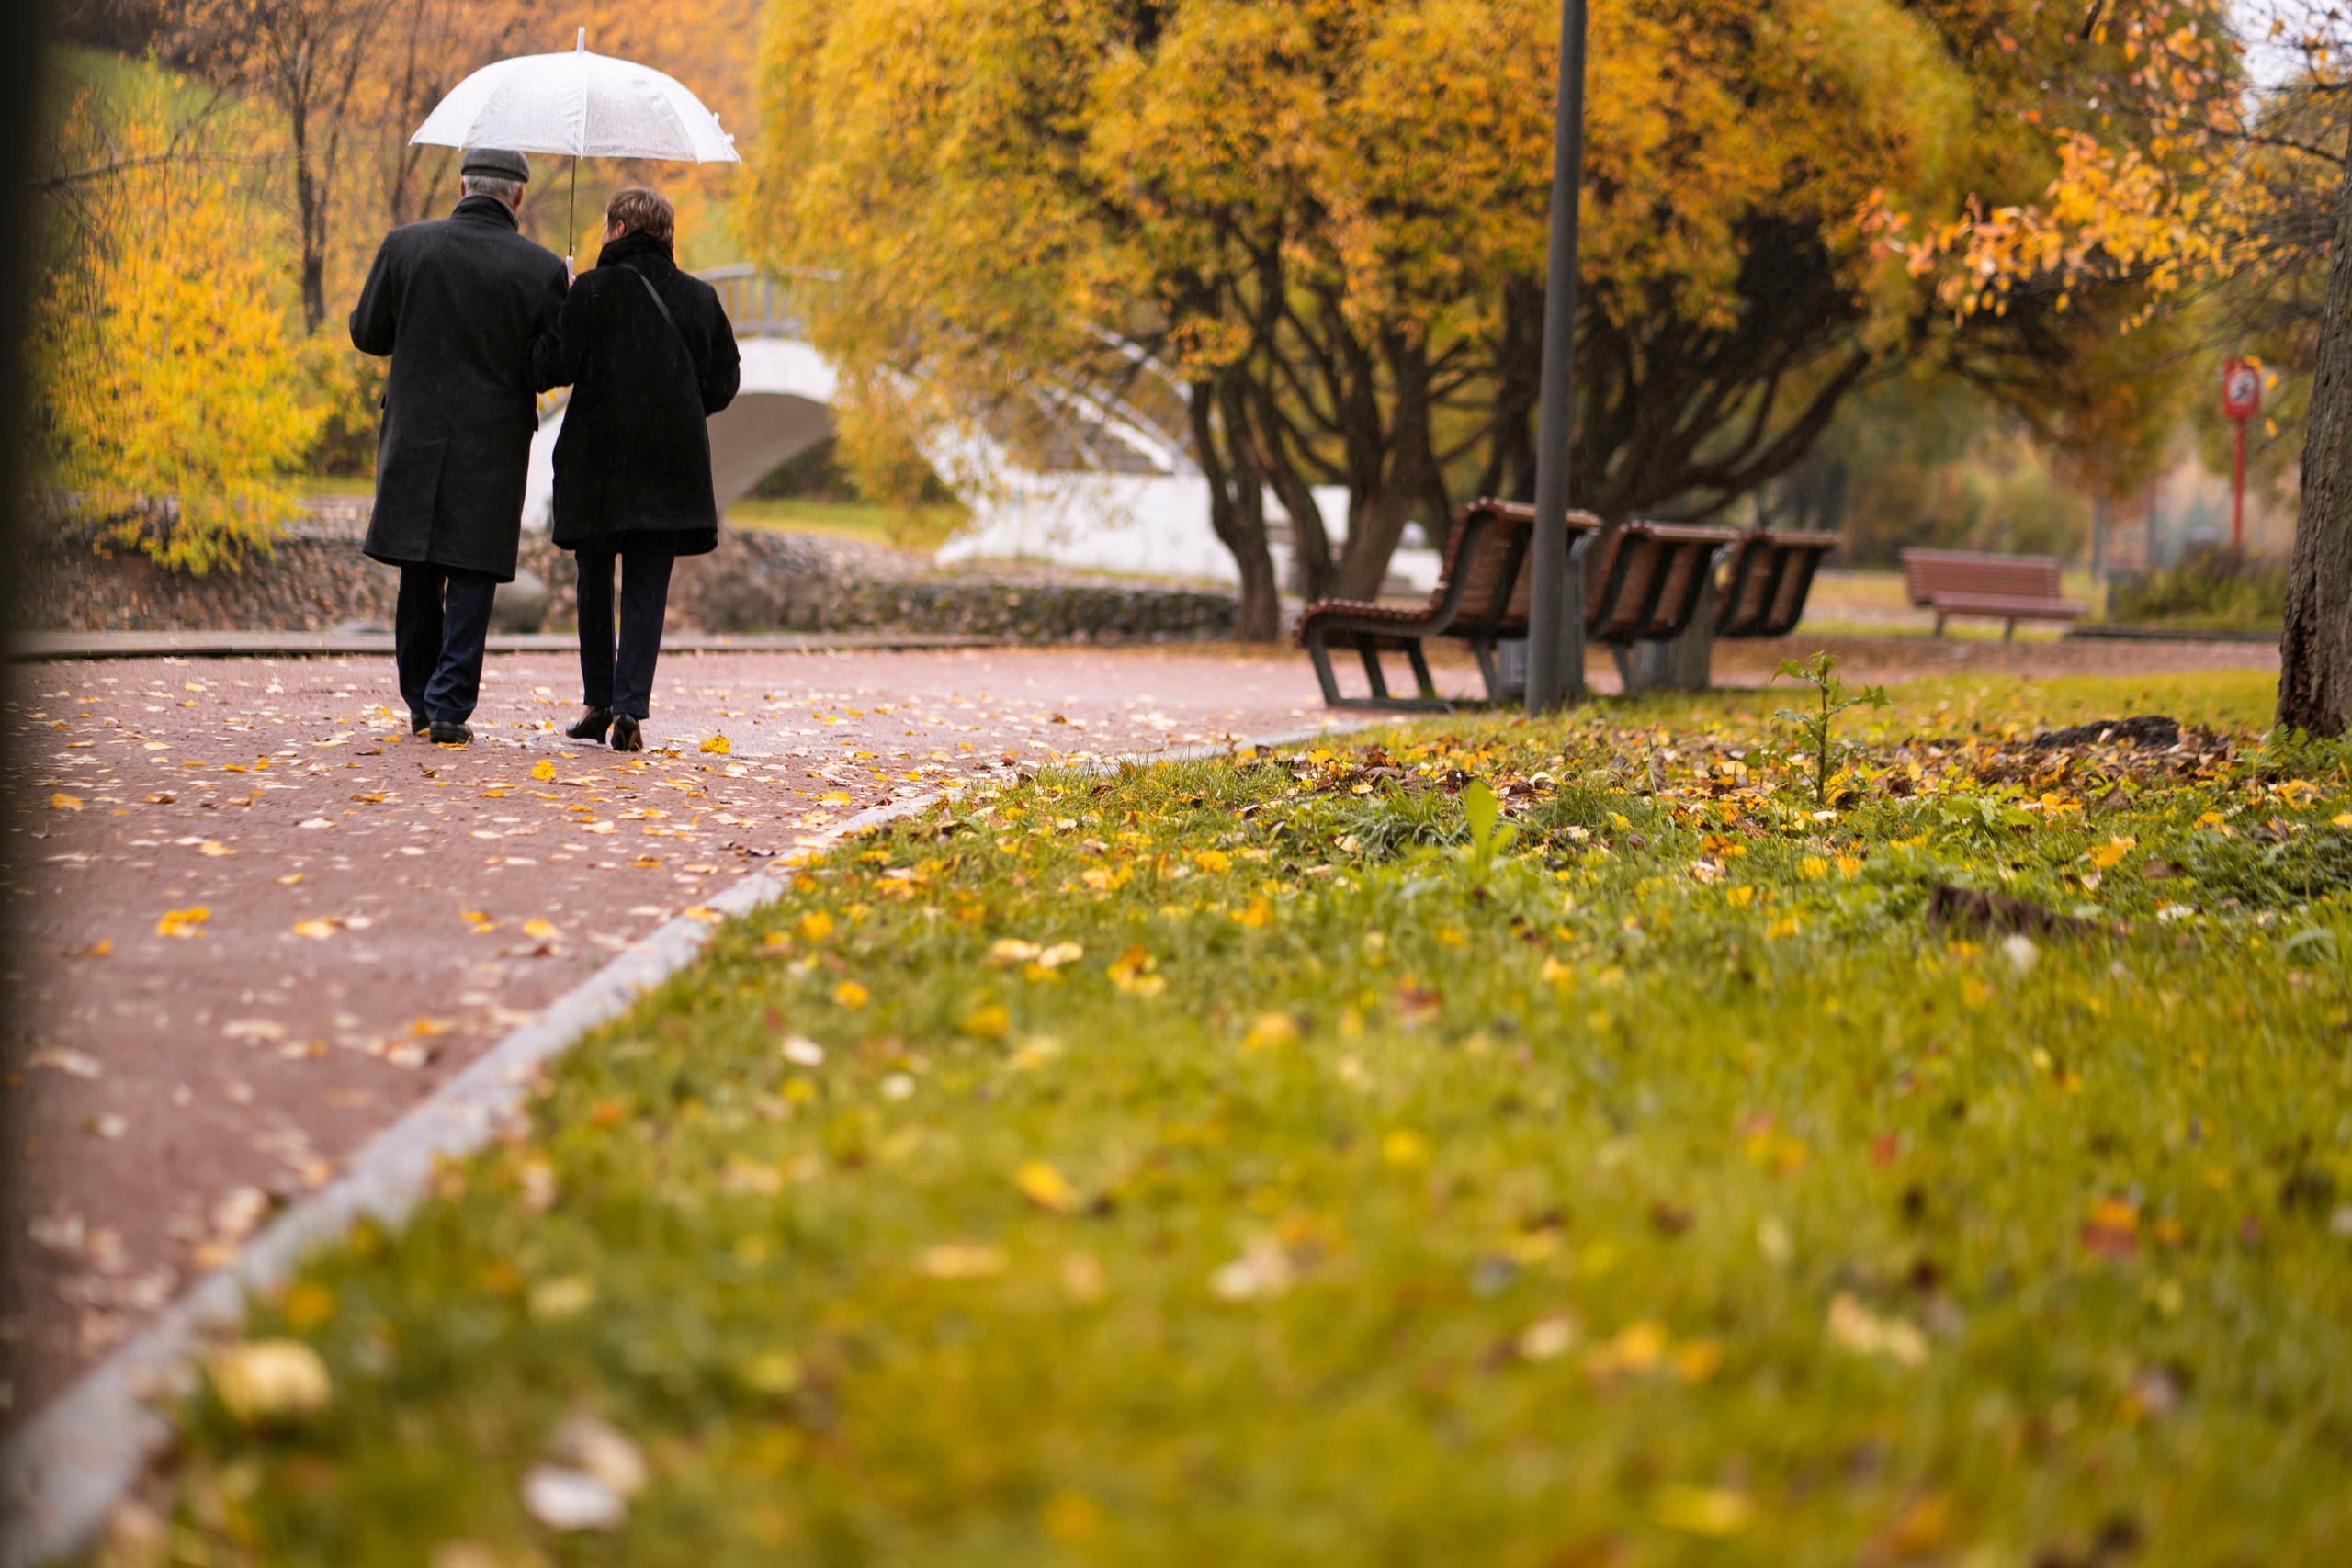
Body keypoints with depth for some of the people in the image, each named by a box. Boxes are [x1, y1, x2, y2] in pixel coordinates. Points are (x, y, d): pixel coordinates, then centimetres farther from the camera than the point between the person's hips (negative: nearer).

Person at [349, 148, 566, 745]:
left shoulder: (406, 245, -5)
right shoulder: (541, 269, -9)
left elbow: (367, 333, 4)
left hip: (415, 437, 2)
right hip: (494, 445, -2)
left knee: (419, 577, 15)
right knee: (471, 577, 5)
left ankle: (421, 703, 23)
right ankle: (449, 707, -1)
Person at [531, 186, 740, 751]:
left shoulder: (592, 290, -6)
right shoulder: (700, 298, 5)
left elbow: (555, 365, -10)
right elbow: (724, 383, 7)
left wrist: (535, 338, 10)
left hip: (598, 459, -2)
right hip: (674, 465, 2)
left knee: (596, 580, 13)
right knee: (647, 588, 2)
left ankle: (598, 702, 15)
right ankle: (632, 704, -11)